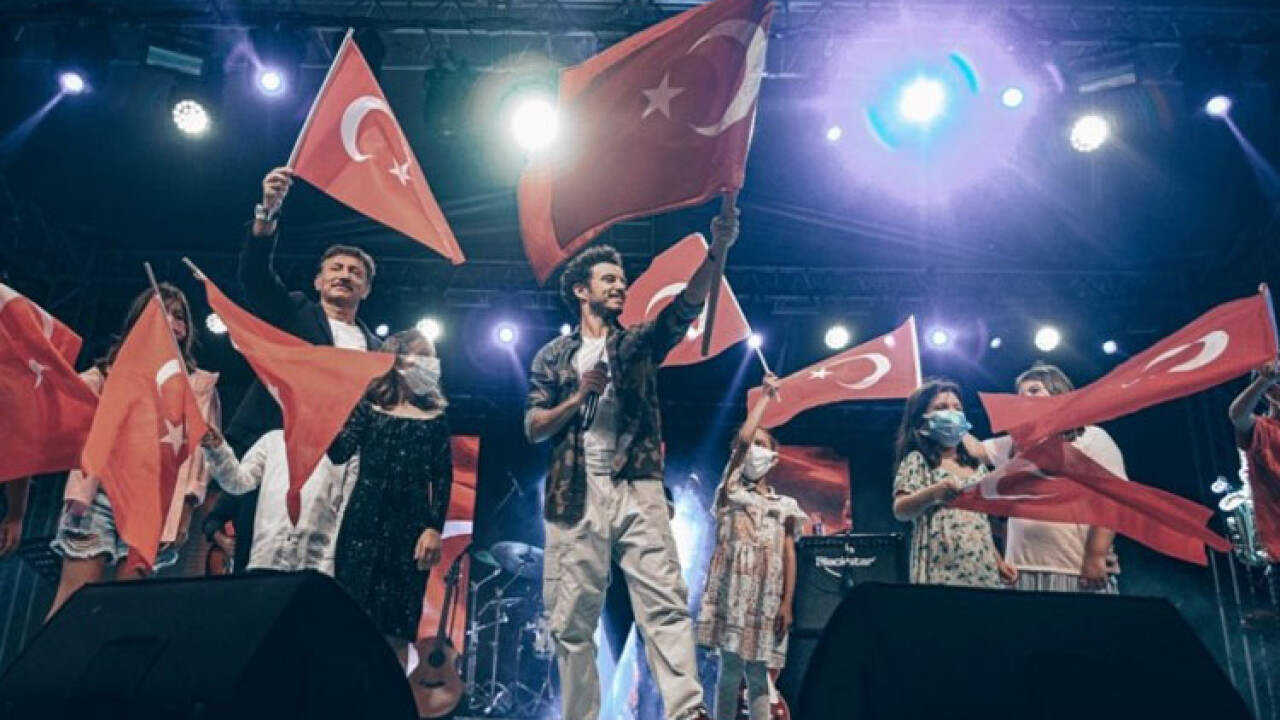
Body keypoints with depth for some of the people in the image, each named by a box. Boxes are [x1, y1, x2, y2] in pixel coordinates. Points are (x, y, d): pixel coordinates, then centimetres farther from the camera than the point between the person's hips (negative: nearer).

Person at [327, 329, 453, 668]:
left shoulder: (435, 418, 9)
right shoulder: (368, 408, 6)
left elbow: (443, 479, 5)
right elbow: (340, 452, -6)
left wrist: (434, 528, -5)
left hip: (409, 529, 1)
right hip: (365, 524, 0)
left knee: (397, 629, 0)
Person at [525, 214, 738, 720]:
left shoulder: (638, 344, 15)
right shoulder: (553, 356, 16)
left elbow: (687, 305, -2)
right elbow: (533, 428, 9)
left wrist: (717, 250, -18)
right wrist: (578, 397, -7)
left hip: (636, 491, 0)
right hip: (574, 498, 1)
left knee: (665, 604, -12)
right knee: (571, 619, 2)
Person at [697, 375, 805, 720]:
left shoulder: (785, 506, 17)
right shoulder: (732, 490, 11)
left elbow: (789, 555, 10)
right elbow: (742, 437, -3)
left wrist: (787, 602, 0)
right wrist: (766, 396, 4)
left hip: (766, 596, 2)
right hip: (732, 590, -2)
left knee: (758, 674, 4)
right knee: (730, 669, -5)